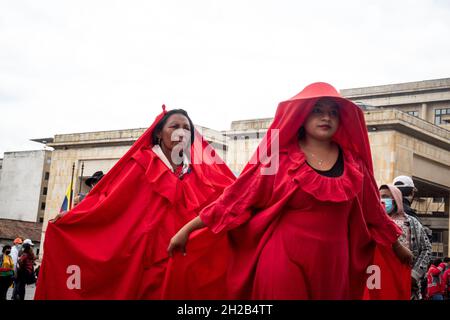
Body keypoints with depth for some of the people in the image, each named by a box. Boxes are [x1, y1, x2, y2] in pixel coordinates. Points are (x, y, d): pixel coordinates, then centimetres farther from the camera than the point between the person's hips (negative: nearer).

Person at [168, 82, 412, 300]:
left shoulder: (352, 163, 6)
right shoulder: (279, 156, -3)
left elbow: (372, 211, 18)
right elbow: (238, 197, -3)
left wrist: (397, 247, 29)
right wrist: (188, 228, -6)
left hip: (332, 265, 4)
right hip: (284, 262, -4)